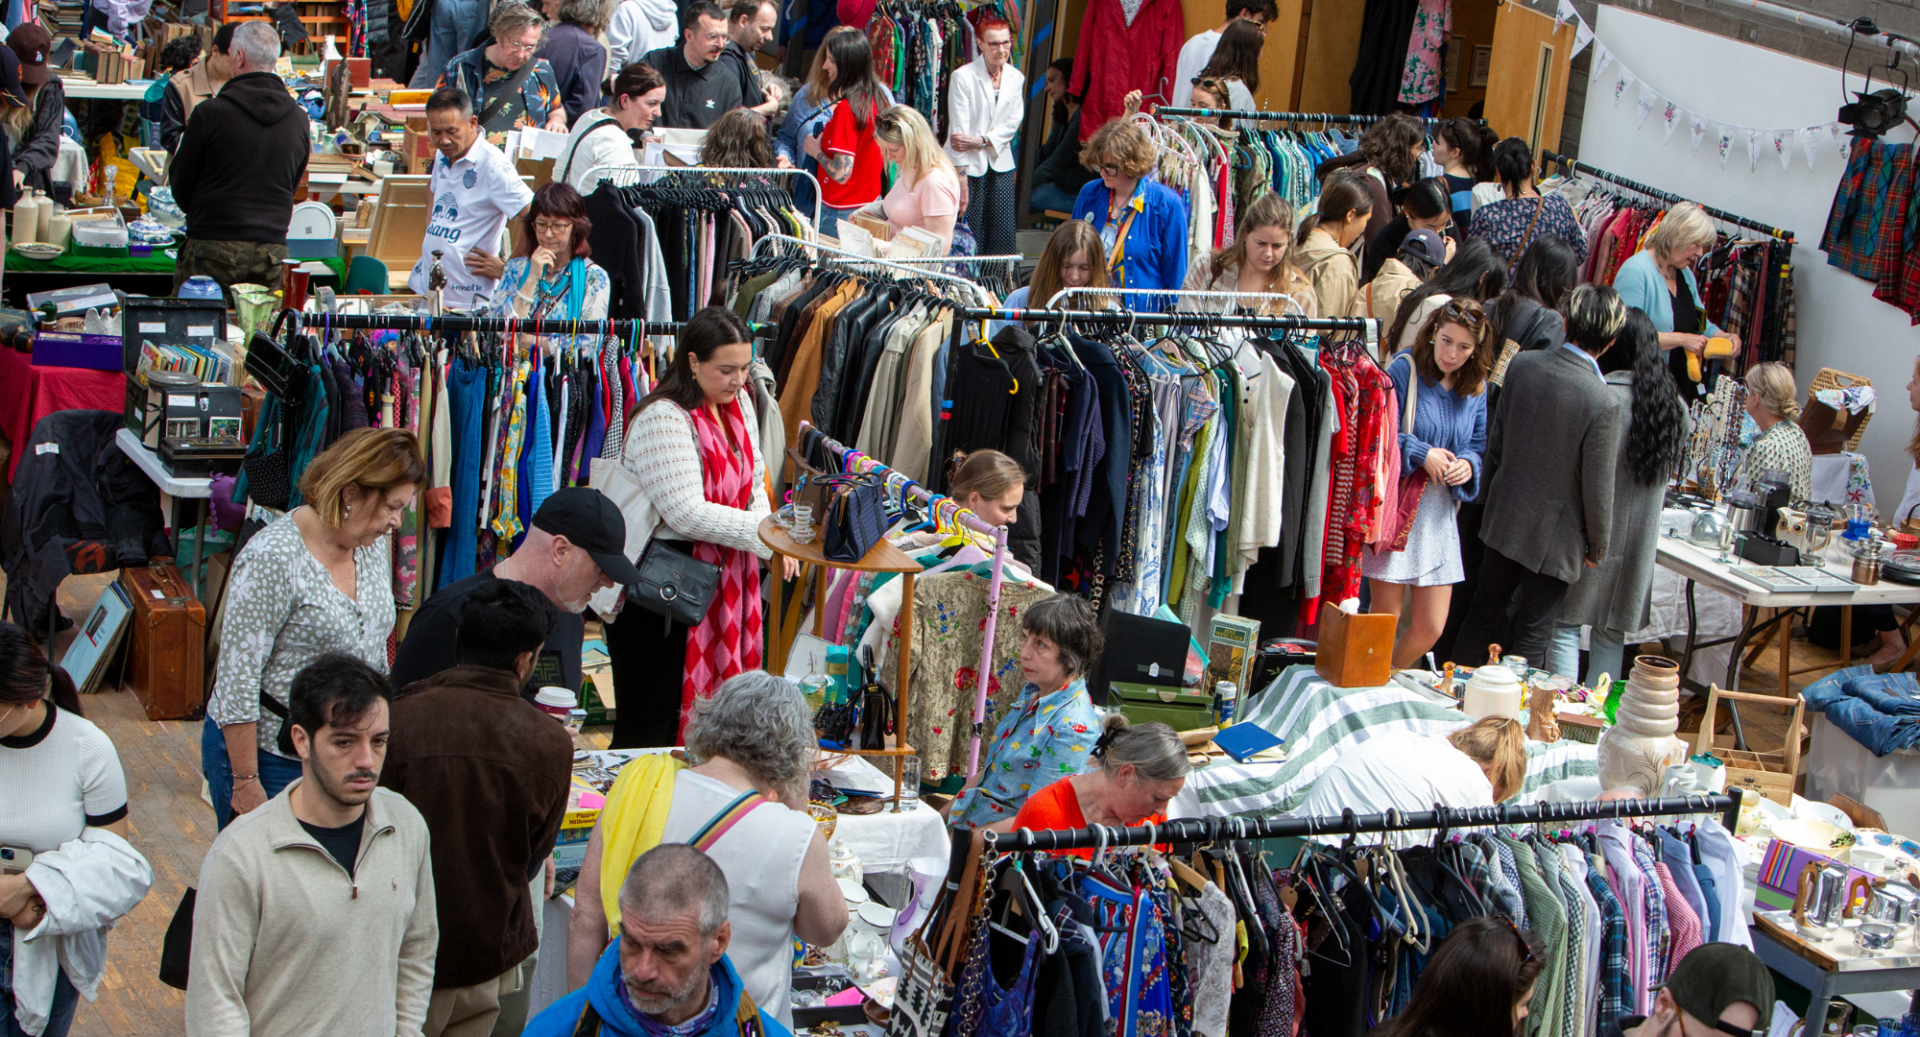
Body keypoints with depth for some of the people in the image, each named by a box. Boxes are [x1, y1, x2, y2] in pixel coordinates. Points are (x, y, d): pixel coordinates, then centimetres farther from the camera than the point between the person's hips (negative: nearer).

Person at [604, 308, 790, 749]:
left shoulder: (739, 403, 8)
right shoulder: (663, 419, -19)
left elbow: (754, 482, 15)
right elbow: (686, 513, -24)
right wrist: (764, 534, -21)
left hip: (722, 578, 8)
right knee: (651, 721, -3)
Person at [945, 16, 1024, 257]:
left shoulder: (1016, 78, 5)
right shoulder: (963, 77, -10)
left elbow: (1013, 122, 4)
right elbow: (959, 129, -13)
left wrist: (982, 140, -13)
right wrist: (960, 178, -16)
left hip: (1000, 163, 4)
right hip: (969, 165, -4)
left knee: (1003, 237, 1)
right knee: (969, 237, -4)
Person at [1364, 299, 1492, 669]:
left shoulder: (1475, 389, 10)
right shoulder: (1404, 369, -6)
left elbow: (1478, 445, 15)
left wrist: (1468, 465, -6)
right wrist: (1422, 453, -17)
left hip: (1440, 513, 5)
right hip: (1396, 507, -5)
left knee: (1431, 627, 5)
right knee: (1385, 616, -3)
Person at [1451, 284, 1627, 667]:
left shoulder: (1522, 364, -10)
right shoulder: (1603, 403, -24)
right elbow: (1598, 488, -17)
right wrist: (1598, 546, 0)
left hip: (1504, 518, 5)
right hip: (1555, 535, -5)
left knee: (1485, 611, 21)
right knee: (1533, 635, 8)